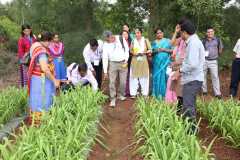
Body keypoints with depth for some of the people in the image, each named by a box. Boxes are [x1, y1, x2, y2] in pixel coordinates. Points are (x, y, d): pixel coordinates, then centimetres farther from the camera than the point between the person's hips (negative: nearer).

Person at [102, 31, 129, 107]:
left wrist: (126, 60, -4)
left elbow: (127, 49, 5)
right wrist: (105, 72, -5)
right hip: (113, 64, 0)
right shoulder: (105, 45, -4)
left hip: (123, 63, 0)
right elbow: (105, 58, -3)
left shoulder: (121, 39, -5)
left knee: (123, 81, 4)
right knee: (112, 82, -6)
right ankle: (113, 99, 2)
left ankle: (121, 95, 26)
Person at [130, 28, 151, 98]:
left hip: (143, 60, -1)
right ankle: (133, 93, 3)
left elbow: (150, 50, 3)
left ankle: (144, 93, 6)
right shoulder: (133, 41, 10)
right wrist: (134, 53, -9)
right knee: (134, 76, -2)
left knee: (144, 77, 0)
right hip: (135, 61, 1)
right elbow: (131, 50, 12)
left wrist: (144, 52, -13)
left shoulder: (145, 40, 5)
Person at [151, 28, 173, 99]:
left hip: (165, 63, -2)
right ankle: (157, 94, 9)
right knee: (157, 78, 1)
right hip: (156, 63, 2)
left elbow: (172, 50, 0)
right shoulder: (154, 42, 12)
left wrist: (164, 50, -12)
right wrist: (156, 51, -10)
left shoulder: (168, 41, 5)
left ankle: (165, 94, 3)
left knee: (165, 77, -4)